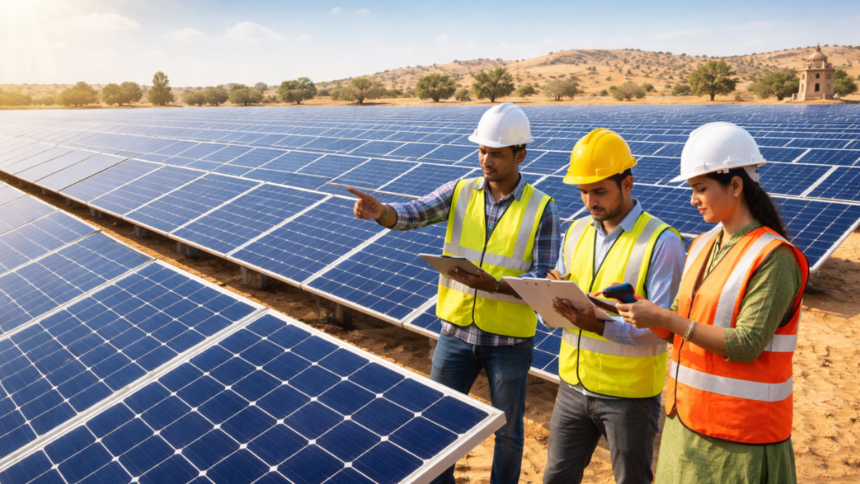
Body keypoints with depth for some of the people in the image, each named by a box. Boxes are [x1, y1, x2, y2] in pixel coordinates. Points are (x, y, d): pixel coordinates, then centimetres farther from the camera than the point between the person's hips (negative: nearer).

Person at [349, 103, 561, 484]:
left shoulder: (541, 209, -9)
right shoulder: (459, 193, -1)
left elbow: (543, 279, -14)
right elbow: (412, 215, -16)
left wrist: (491, 284, -29)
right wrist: (379, 211, -37)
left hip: (510, 339, -3)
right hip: (456, 331, 3)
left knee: (507, 430, 15)